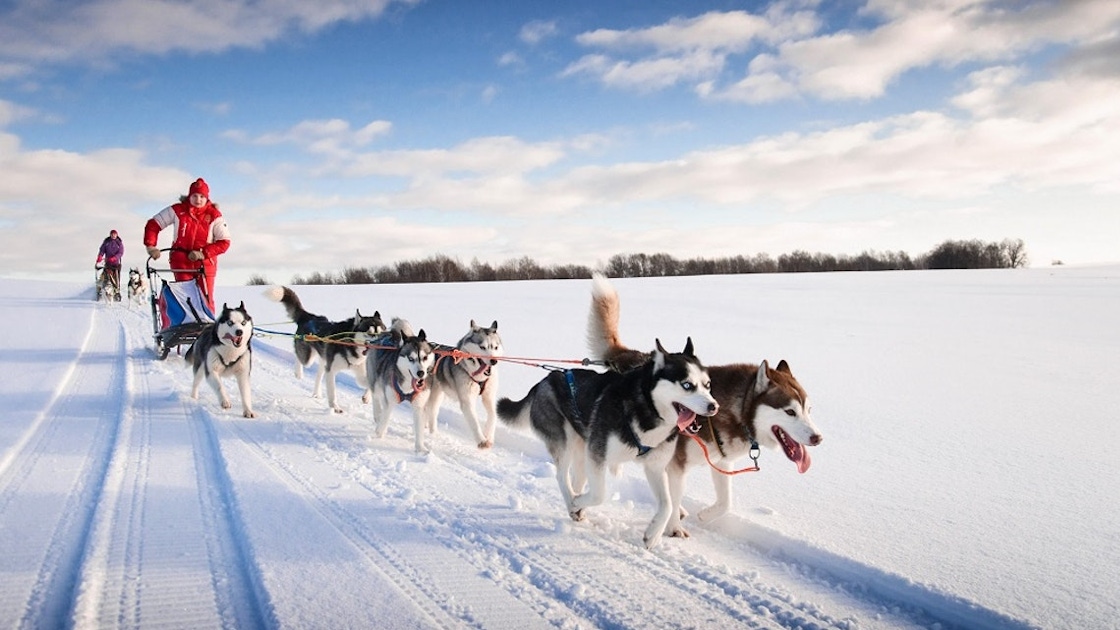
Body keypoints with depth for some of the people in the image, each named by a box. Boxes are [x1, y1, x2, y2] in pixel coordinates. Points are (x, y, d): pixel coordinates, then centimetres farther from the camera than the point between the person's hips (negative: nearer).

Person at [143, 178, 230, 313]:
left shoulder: (214, 216, -6)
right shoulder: (178, 210, -3)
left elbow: (224, 242, -7)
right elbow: (153, 224, 4)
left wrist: (203, 253, -18)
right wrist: (151, 246, -9)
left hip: (205, 263, 0)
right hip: (181, 262, 0)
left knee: (206, 300, -3)